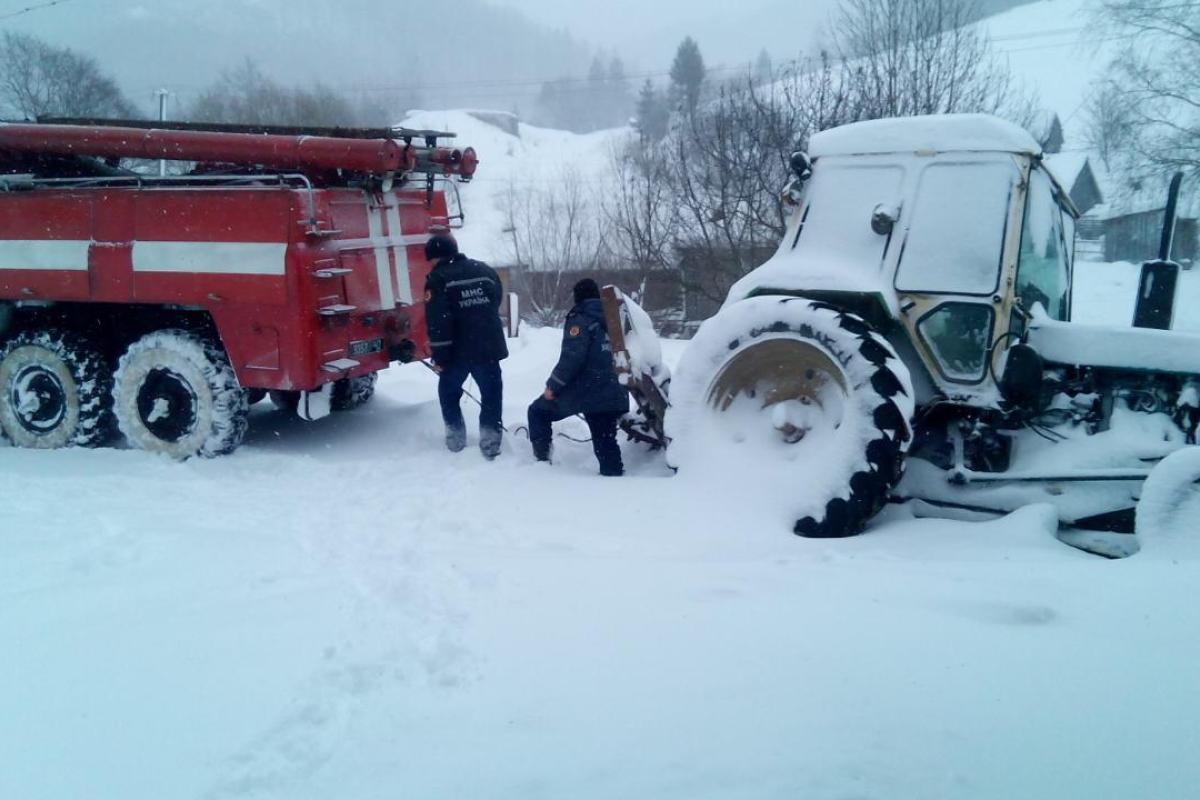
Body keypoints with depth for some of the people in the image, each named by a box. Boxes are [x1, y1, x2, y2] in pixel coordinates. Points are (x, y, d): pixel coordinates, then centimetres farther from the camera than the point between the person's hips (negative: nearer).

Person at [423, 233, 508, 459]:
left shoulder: (438, 279, -8)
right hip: (489, 347, 3)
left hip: (458, 350, -3)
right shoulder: (486, 271, 9)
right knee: (491, 393, 9)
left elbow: (437, 322, -14)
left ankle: (456, 439, 21)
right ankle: (490, 443, 4)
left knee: (448, 391, 18)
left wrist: (439, 356, -10)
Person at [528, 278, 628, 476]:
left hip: (584, 391, -6)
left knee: (538, 411, 14)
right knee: (605, 442, 10)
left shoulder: (580, 319, -6)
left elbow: (572, 357, -17)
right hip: (610, 394, 6)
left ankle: (542, 459, 9)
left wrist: (553, 385, -11)